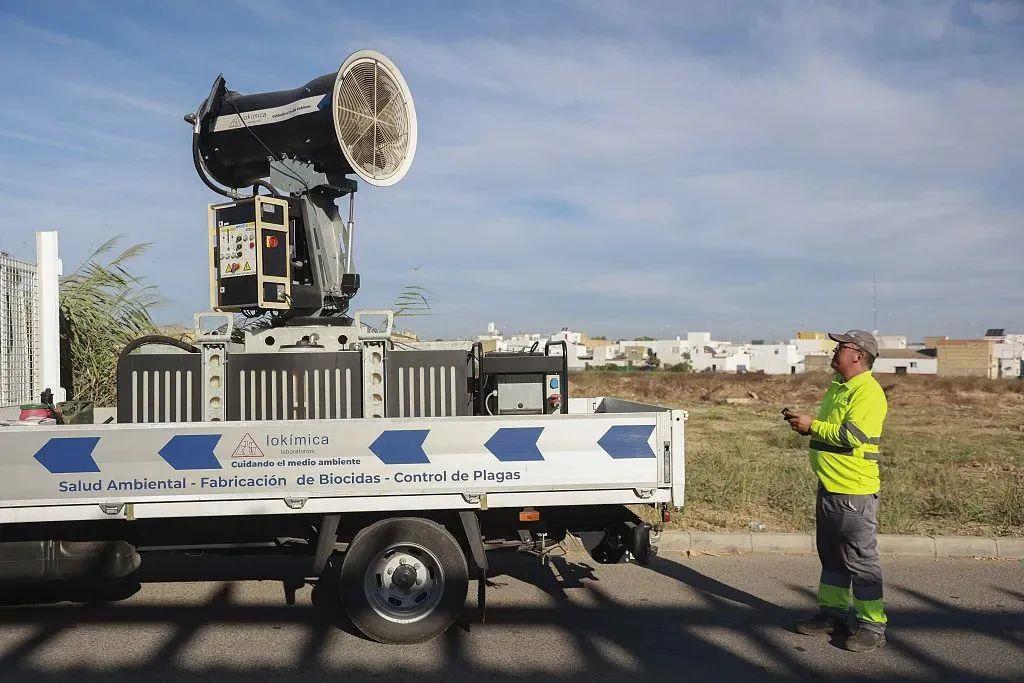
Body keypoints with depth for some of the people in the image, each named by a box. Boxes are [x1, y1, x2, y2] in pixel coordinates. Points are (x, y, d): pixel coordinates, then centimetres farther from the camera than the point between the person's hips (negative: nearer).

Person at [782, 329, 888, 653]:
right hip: (829, 486, 10)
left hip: (854, 491, -10)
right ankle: (832, 612, 29)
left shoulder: (868, 392, -16)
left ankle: (873, 626, 9)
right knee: (831, 554, 17)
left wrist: (812, 425, -20)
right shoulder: (836, 388, 15)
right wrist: (804, 423, 5)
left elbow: (853, 435, -26)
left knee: (861, 559, -1)